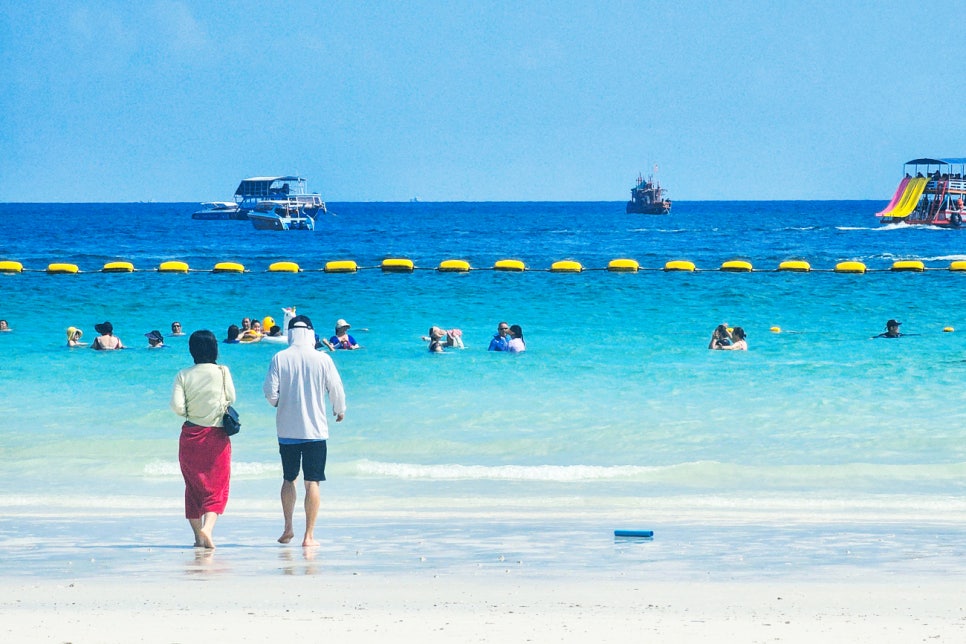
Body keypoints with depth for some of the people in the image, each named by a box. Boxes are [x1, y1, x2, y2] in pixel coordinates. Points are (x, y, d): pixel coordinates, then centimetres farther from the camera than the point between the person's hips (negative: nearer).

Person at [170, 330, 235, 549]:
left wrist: (190, 413, 9)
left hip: (191, 435, 1)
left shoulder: (184, 375, -5)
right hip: (217, 436, -1)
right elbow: (231, 398, 1)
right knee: (217, 486, 3)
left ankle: (198, 535, 14)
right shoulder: (222, 372, -7)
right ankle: (207, 527, -20)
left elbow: (176, 406, -11)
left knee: (193, 485, 13)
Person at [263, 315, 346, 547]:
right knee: (312, 482, 1)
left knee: (289, 478, 17)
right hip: (315, 430, -1)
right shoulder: (322, 359, -6)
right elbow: (336, 389, -1)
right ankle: (309, 535, -1)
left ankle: (288, 528, 13)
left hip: (287, 430, 1)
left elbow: (269, 391, -6)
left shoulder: (279, 358, -5)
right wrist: (340, 410, 20)